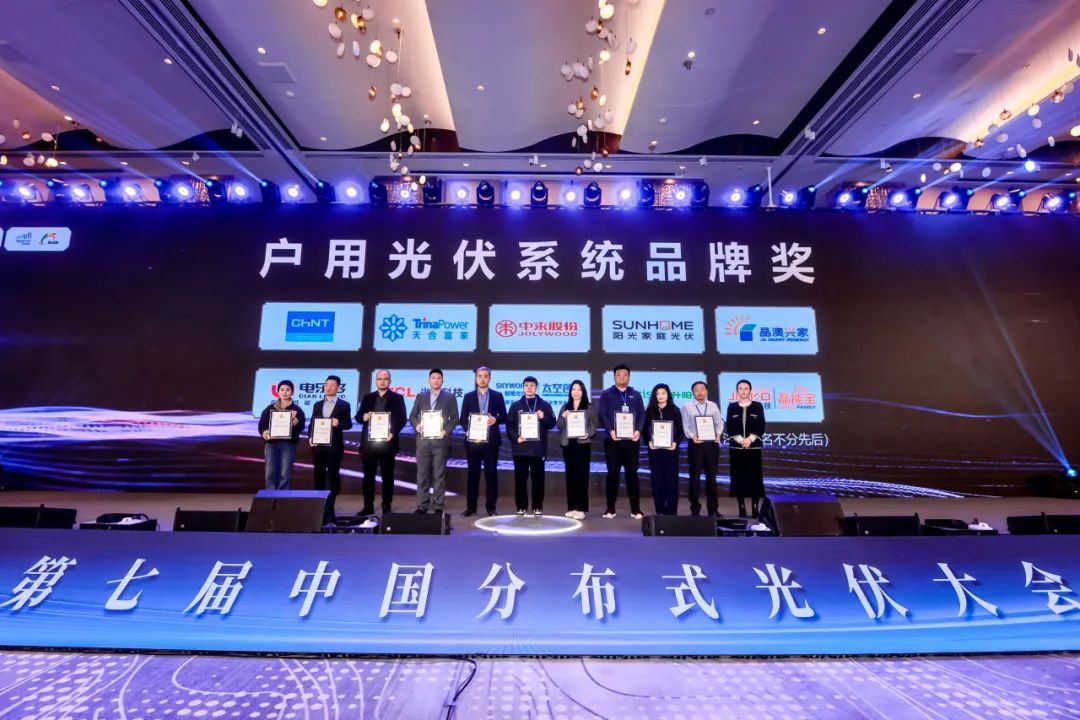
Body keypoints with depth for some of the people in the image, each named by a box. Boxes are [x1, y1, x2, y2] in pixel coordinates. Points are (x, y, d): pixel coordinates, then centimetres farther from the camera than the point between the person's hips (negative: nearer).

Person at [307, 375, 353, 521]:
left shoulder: (344, 405, 2)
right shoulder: (317, 405, 14)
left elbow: (348, 424, -2)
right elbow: (312, 423, 12)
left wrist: (339, 424, -22)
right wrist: (310, 437, -4)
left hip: (334, 445, -4)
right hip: (318, 445, 4)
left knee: (333, 475, 0)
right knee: (319, 475, 7)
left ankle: (329, 507, 5)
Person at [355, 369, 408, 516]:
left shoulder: (397, 398, 5)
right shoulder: (368, 397, 14)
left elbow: (401, 419, -1)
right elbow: (358, 416, 12)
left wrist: (393, 433, -16)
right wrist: (363, 417, -11)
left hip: (387, 442, -2)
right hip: (368, 442, 3)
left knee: (387, 476, 3)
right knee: (368, 475, 6)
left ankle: (387, 506, 11)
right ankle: (368, 506, 14)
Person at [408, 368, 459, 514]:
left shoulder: (450, 397, 7)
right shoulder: (420, 397, 14)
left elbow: (455, 417, 3)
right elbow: (412, 415, 12)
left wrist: (446, 430, -12)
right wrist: (416, 425, -9)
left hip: (440, 441, -2)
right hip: (423, 440, 2)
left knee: (439, 474, 0)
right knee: (422, 474, 4)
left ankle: (439, 506, 5)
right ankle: (422, 505, 11)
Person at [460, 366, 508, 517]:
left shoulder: (497, 396, 7)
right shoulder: (468, 396, 8)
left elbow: (504, 416, 5)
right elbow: (463, 418, 6)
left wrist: (496, 419, -15)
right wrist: (468, 430, -12)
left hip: (491, 440, 0)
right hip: (473, 440, 1)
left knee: (491, 473, 3)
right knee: (473, 473, 6)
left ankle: (490, 507, 11)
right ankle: (471, 507, 13)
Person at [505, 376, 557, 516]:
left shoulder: (544, 405, 9)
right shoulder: (516, 406, 9)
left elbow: (552, 423, 6)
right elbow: (509, 425, 4)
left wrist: (543, 418, -12)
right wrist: (516, 437, -11)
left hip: (538, 448, 0)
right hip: (521, 448, 0)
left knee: (538, 479, 3)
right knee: (520, 479, 3)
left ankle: (537, 507, 13)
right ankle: (521, 507, 12)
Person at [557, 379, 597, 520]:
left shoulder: (590, 407, 4)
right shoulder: (565, 407, 13)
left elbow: (593, 425, 0)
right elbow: (559, 427, 9)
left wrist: (587, 434, -19)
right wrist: (563, 417, -11)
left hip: (583, 443, -3)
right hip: (568, 444, 3)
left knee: (581, 474, -6)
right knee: (570, 474, 5)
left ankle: (581, 508, -3)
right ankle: (571, 507, 12)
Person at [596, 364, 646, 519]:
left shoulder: (636, 395, 14)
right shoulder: (606, 394, 6)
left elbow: (642, 414, 5)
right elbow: (602, 415, -3)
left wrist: (638, 430, -12)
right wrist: (610, 430, -18)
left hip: (632, 440, 2)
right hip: (612, 440, -2)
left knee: (632, 473, 5)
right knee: (612, 473, 2)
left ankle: (635, 509, 11)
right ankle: (610, 508, 11)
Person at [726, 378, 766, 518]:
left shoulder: (758, 406, 5)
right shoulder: (731, 406, 6)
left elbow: (761, 426, -2)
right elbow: (730, 427, 0)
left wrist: (750, 439, -14)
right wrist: (740, 440, -13)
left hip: (754, 446, 0)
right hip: (736, 447, 1)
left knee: (755, 477, -1)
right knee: (739, 477, 1)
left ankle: (755, 506, 7)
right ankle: (742, 507, 8)